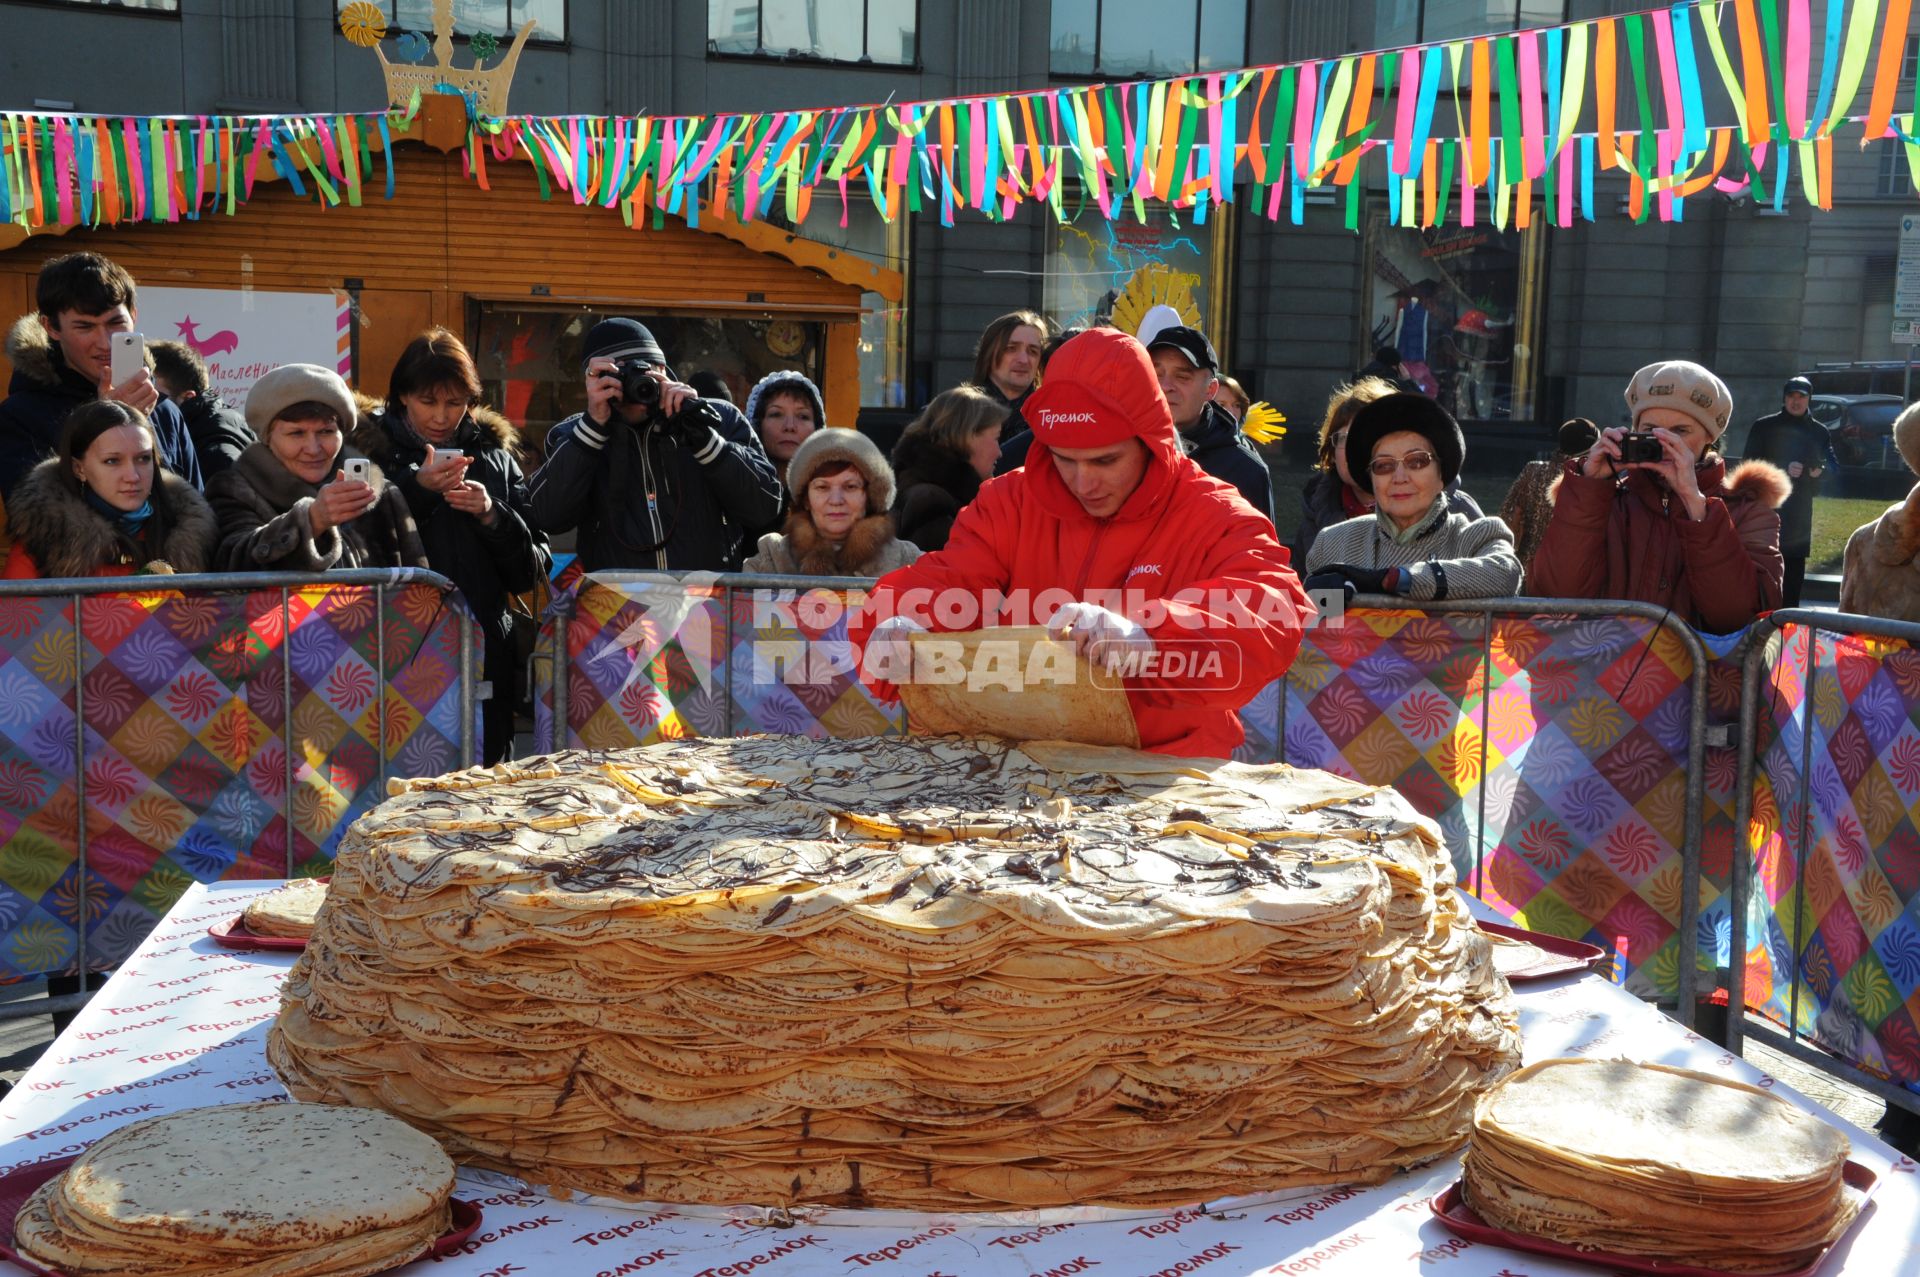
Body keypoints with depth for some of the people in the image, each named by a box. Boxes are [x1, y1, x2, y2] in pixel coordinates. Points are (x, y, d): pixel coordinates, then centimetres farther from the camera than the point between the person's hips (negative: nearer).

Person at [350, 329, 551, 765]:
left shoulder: (494, 454, 11)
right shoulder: (369, 446, 4)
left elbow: (533, 572, 7)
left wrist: (493, 516, -9)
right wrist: (416, 489, -13)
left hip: (485, 659, 3)